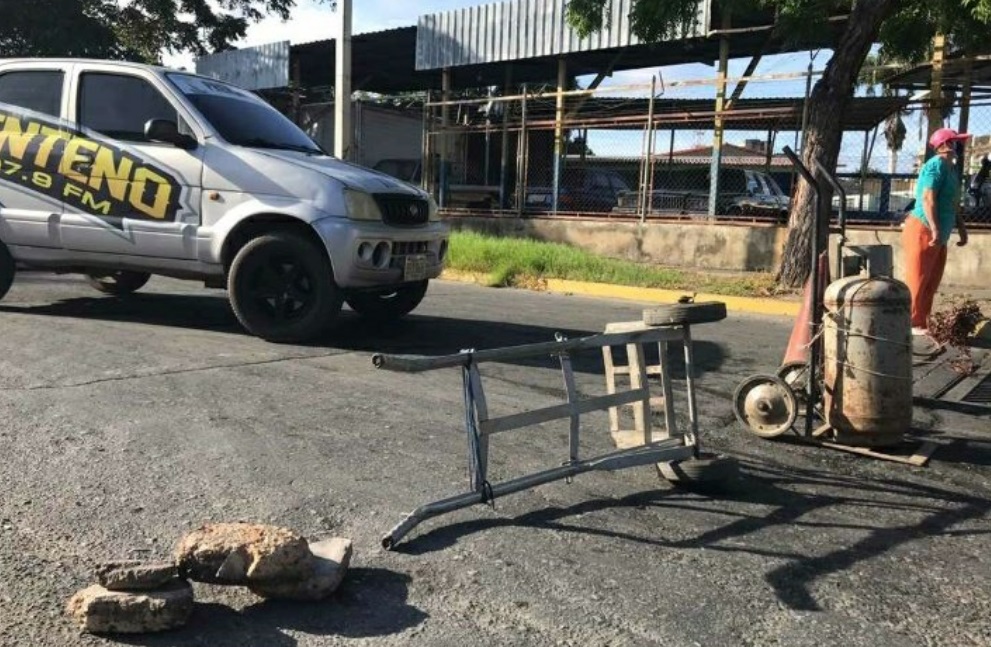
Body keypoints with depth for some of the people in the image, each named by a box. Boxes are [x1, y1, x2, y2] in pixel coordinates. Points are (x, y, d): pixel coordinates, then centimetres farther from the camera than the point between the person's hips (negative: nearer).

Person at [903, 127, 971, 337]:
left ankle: (922, 323, 18)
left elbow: (952, 203, 25)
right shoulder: (936, 165, -13)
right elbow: (928, 198, -23)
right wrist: (935, 229, -29)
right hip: (923, 230, -10)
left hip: (938, 236, 10)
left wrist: (962, 228, 23)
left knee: (932, 283, 11)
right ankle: (912, 324, -2)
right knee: (917, 281, -7)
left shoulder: (951, 168, 18)